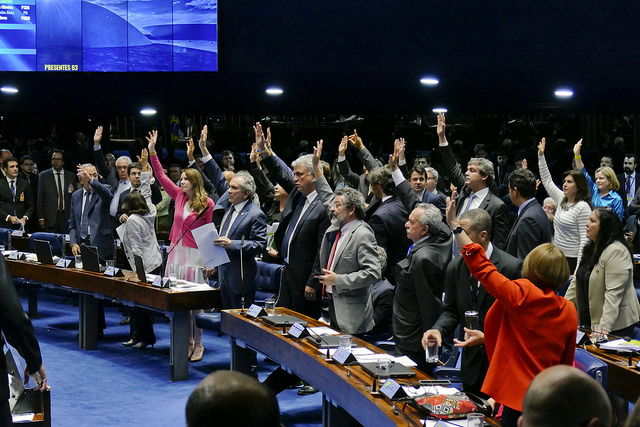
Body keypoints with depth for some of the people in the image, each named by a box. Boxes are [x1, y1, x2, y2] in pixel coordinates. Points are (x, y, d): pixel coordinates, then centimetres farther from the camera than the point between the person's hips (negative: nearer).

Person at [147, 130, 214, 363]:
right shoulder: (179, 196, 8)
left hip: (195, 255, -5)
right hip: (176, 251, 5)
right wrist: (152, 151, 4)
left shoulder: (206, 203, -6)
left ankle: (197, 345, 5)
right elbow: (161, 176, 9)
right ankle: (186, 342, 14)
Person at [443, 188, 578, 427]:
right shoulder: (569, 312, 1)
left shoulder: (522, 295, -15)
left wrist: (455, 226, -10)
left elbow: (481, 268, -13)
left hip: (519, 400, -5)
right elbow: (566, 362, 9)